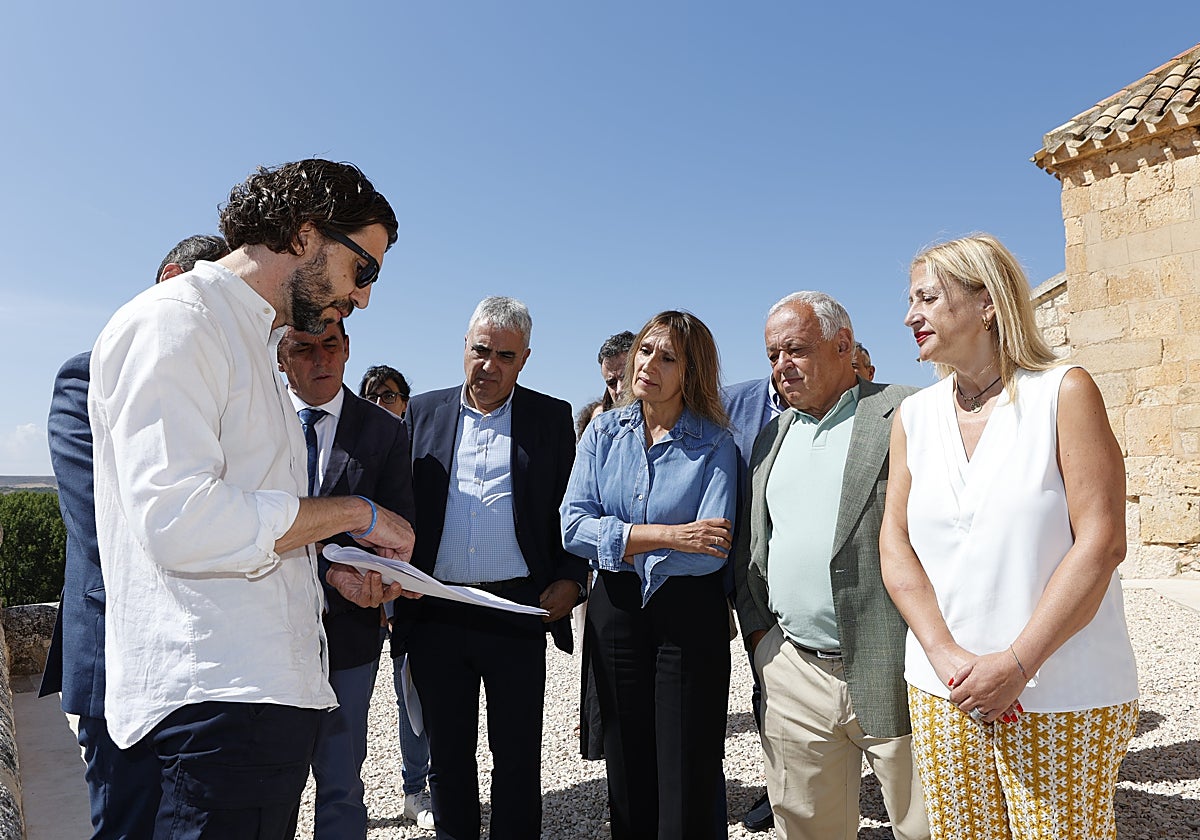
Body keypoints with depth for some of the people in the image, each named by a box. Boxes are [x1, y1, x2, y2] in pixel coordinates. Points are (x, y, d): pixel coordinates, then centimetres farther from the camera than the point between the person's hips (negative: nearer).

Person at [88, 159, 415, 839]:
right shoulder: (174, 320, -10)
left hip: (273, 677, 9)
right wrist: (354, 513, -13)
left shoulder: (255, 343, 21)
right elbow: (180, 520, -23)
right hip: (218, 694, -9)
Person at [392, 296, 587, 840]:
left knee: (518, 756, 10)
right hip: (435, 612, 2)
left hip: (519, 612, -2)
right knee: (447, 754, 16)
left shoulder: (552, 418, 4)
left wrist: (571, 579, -7)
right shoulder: (422, 413, 8)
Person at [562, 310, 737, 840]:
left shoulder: (714, 444, -8)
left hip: (689, 616, -3)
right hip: (615, 613, 3)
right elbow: (574, 526, -10)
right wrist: (667, 535, -17)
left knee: (688, 781, 7)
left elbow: (710, 551, -18)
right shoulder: (603, 432, 2)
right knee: (626, 776, 17)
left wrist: (620, 547, -13)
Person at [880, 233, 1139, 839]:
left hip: (1062, 700, -3)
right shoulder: (913, 415, 6)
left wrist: (1017, 664, -16)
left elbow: (1100, 543, -11)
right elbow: (895, 545, 3)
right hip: (943, 696, 4)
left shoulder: (1064, 392, -6)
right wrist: (946, 654, -10)